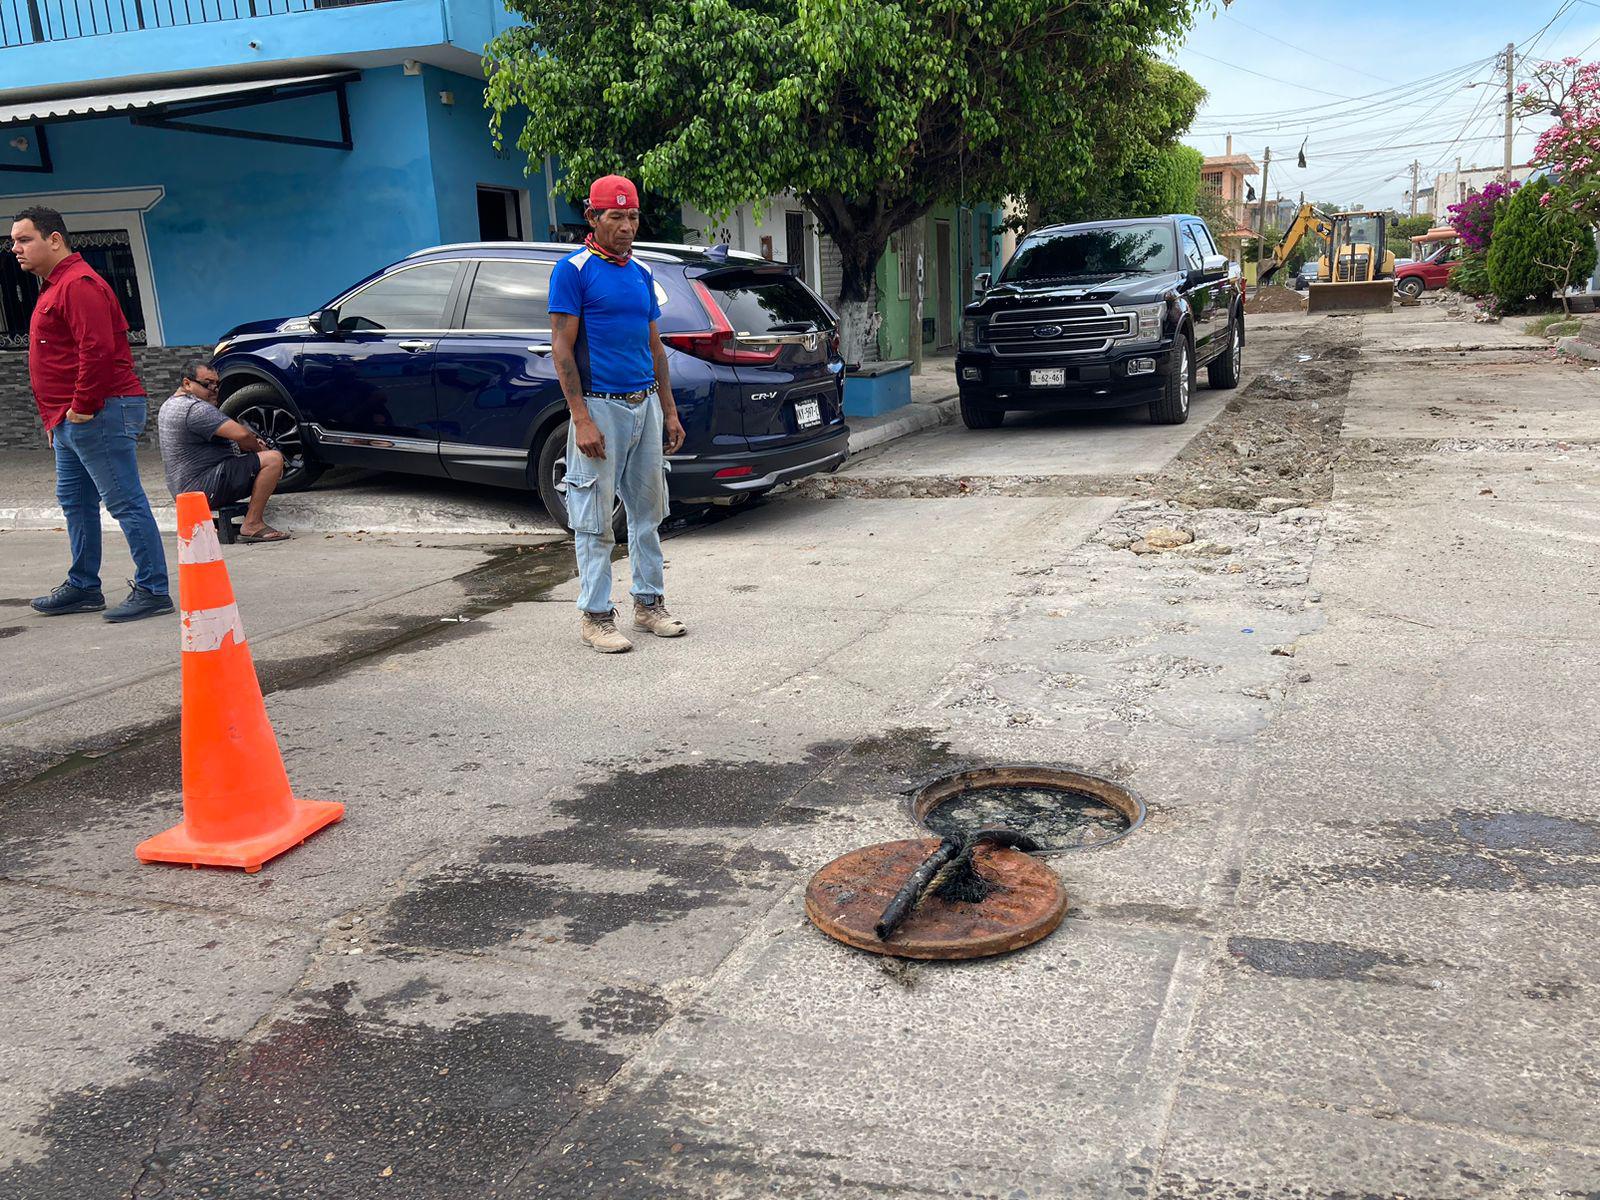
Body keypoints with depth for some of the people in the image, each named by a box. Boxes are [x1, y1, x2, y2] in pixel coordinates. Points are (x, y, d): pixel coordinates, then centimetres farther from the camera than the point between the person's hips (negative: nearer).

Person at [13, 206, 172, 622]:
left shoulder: (78, 284, -13)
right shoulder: (55, 287, 21)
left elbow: (97, 349, -24)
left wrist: (83, 407, -20)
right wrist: (57, 418, 22)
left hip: (99, 416, -11)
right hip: (70, 421, 11)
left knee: (126, 503, -9)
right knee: (75, 502, 17)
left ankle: (153, 591, -6)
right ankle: (83, 587, 27)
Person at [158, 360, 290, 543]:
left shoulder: (170, 405, 18)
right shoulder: (196, 408, -18)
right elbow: (240, 434, -26)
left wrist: (250, 444, 10)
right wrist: (257, 448, -3)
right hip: (205, 489, -11)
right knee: (273, 459, -20)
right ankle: (252, 525, -19)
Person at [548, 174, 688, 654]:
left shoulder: (640, 274, 14)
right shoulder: (573, 270, -6)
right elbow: (562, 349, -11)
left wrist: (669, 411, 14)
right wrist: (582, 420, -18)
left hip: (646, 405, 7)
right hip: (601, 407, -7)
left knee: (648, 511, 12)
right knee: (596, 520, -2)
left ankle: (649, 603, 23)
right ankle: (595, 614, 7)